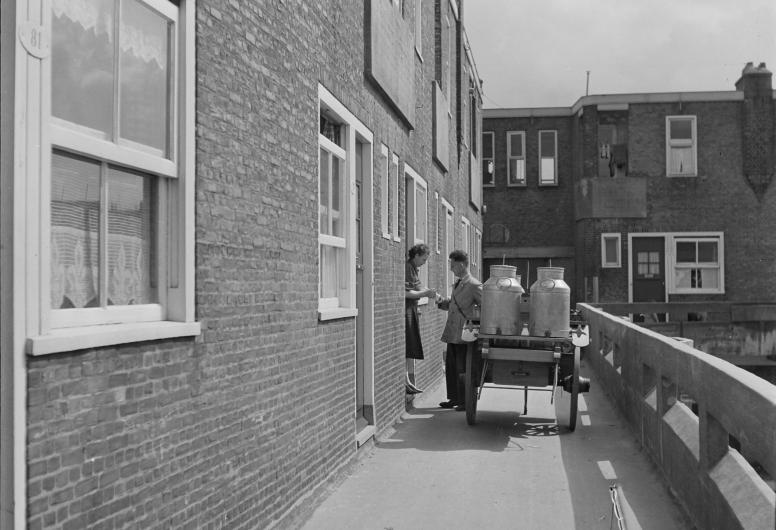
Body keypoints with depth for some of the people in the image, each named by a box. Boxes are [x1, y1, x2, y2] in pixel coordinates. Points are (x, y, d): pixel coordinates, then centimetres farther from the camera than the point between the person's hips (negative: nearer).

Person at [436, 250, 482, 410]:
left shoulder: (474, 285, -14)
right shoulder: (457, 283, 14)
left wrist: (475, 316, -17)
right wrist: (441, 301, 5)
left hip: (464, 335, -9)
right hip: (452, 334, 9)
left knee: (463, 368, -2)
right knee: (451, 366, 14)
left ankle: (466, 401, 8)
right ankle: (454, 398, 24)